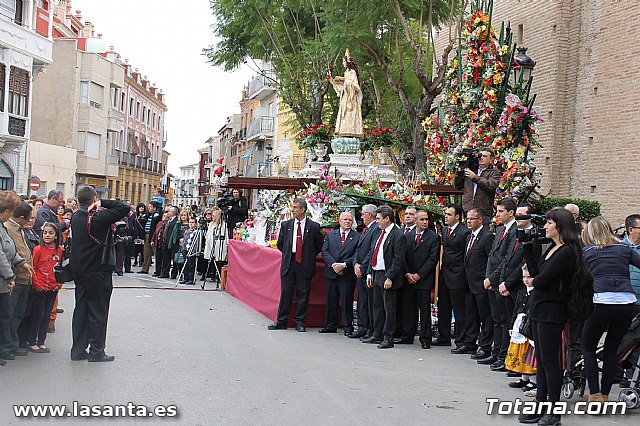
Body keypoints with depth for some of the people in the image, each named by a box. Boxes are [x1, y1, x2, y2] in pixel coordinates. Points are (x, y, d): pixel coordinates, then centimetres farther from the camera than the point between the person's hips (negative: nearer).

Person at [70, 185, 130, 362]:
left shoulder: (76, 217, 4)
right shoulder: (98, 218, -18)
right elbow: (124, 208, -19)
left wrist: (94, 208, 0)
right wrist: (102, 203, -12)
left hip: (78, 270, 7)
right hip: (98, 271, -7)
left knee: (81, 308, 12)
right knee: (98, 311, 1)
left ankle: (78, 350, 16)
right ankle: (96, 352, 5)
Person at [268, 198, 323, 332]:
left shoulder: (314, 226, -1)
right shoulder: (286, 225, 6)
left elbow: (319, 245, 8)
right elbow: (280, 243, 17)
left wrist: (309, 256, 7)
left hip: (305, 264, -2)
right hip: (288, 263, 2)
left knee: (303, 294, 3)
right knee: (285, 292, 3)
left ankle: (300, 322, 13)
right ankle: (281, 321, 9)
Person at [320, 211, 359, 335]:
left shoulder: (357, 237, 1)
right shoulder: (330, 235, 11)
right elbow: (324, 251, 3)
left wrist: (344, 264, -16)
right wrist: (333, 264, -12)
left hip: (347, 275, -3)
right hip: (331, 273, 3)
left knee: (347, 301, -1)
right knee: (331, 301, 9)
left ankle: (348, 327, 6)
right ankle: (331, 325, 19)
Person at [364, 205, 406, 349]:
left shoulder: (398, 235, -13)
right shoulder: (378, 234, 14)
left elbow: (398, 259, -17)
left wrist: (390, 278, -20)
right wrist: (369, 273, 12)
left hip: (388, 277, -9)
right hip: (376, 275, 9)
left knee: (389, 308, -2)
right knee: (377, 306, 15)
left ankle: (388, 338, 3)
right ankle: (377, 335, 24)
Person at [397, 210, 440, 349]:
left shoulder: (434, 237, -2)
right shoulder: (407, 236, 10)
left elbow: (433, 259, -7)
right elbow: (403, 257, 9)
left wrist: (419, 275, -11)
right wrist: (407, 274, -4)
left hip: (424, 279, -4)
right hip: (408, 279, 4)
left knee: (425, 310, 0)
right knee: (408, 309, 8)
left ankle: (425, 339, 5)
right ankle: (407, 336, 17)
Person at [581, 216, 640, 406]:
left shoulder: (587, 252, 9)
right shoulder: (624, 249, 13)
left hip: (601, 302, -2)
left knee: (588, 347, 14)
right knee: (611, 349, 16)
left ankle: (595, 394, 4)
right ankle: (605, 395, 16)